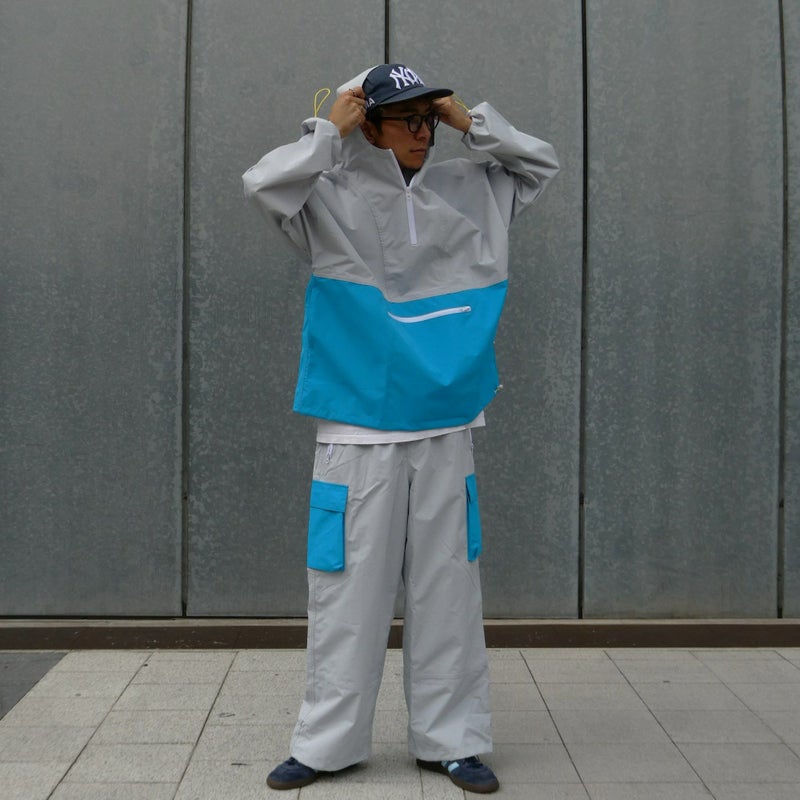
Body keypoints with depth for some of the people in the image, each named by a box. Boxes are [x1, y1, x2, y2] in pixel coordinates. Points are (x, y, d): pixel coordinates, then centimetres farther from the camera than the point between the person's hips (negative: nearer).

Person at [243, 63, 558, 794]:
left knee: (448, 591, 8)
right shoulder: (333, 197, 1)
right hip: (356, 433, -3)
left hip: (445, 432, 3)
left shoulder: (471, 192, 11)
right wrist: (329, 129, -4)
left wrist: (470, 122, 8)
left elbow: (541, 162, 19)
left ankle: (452, 740, 21)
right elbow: (263, 182, -13)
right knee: (347, 592, 4)